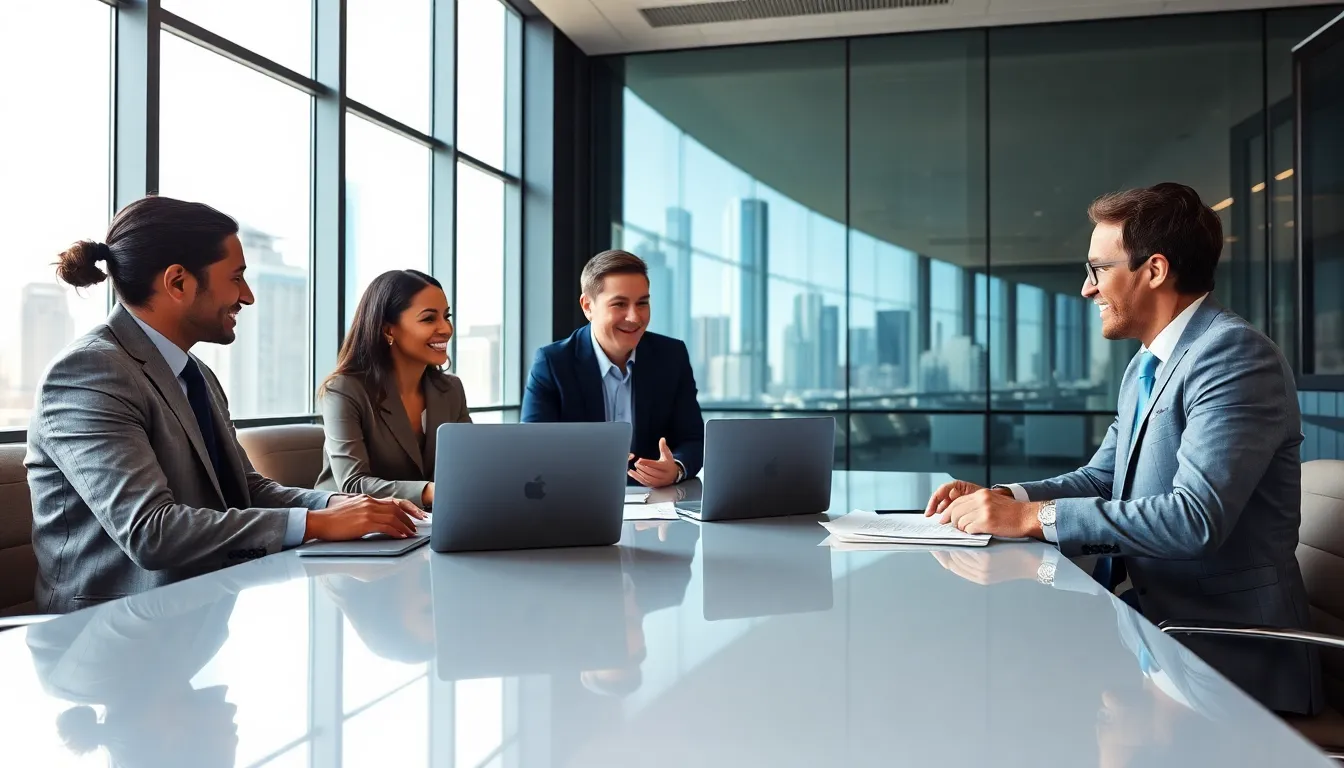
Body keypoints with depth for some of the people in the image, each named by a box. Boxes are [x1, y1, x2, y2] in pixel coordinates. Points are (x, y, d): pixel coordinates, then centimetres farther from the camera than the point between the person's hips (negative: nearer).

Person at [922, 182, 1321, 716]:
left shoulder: (1234, 353, -17)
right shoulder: (1146, 367, 13)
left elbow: (1197, 516, -26)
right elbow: (1102, 477, 14)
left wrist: (1033, 517, -25)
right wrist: (1001, 499, -3)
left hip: (1223, 651, -7)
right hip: (1150, 615, 7)